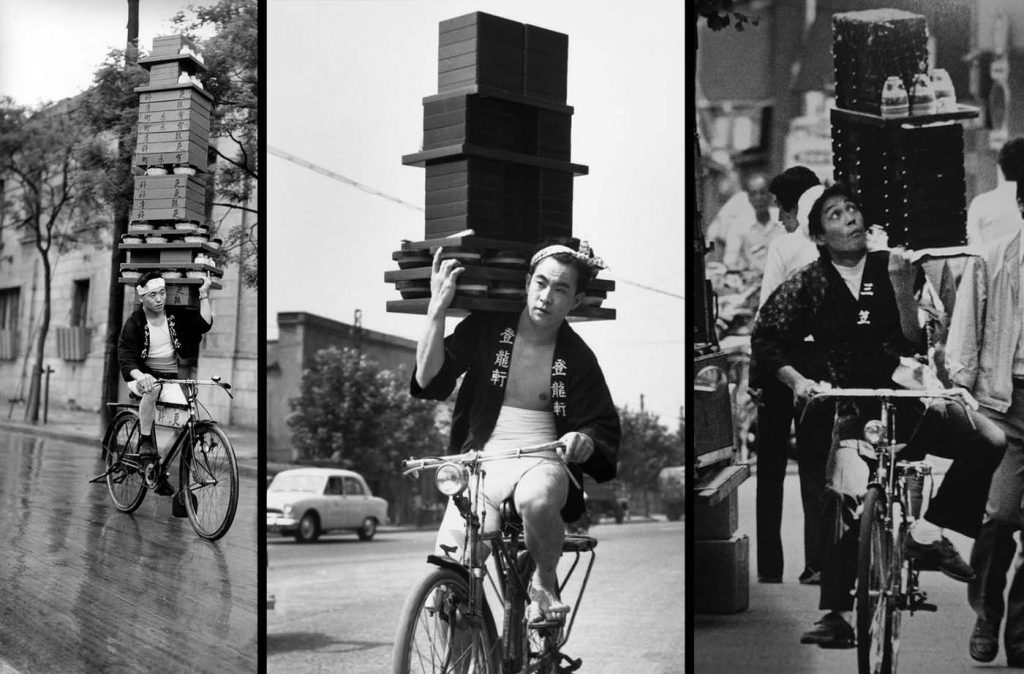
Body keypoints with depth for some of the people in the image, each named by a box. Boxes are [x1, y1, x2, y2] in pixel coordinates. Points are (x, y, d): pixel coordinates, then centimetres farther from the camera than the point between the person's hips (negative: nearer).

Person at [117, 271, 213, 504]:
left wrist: (204, 295, -12)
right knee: (153, 389, -40)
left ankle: (161, 474, 2)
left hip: (174, 377, 3)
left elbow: (204, 324, -8)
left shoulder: (177, 315, 4)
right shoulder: (134, 323, -6)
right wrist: (140, 376, -33)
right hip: (145, 377, -3)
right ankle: (145, 441, -24)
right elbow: (125, 358, -13)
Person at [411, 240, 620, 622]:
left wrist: (584, 440, -17)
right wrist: (437, 308, -14)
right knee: (451, 561, -23)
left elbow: (604, 428, 8)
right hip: (482, 459, 1)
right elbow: (428, 380, -6)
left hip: (543, 460, -1)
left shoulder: (577, 357, 5)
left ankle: (545, 582, -7)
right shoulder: (485, 329, 4)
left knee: (536, 501, -38)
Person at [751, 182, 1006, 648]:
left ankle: (929, 532, -5)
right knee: (845, 496, -24)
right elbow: (767, 342, 5)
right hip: (852, 408, -2)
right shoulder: (808, 285, 1)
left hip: (907, 398, 2)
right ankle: (835, 614, -14)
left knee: (990, 440, -20)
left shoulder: (889, 268, 2)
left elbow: (913, 343, -5)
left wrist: (902, 290, -20)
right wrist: (796, 379, -11)